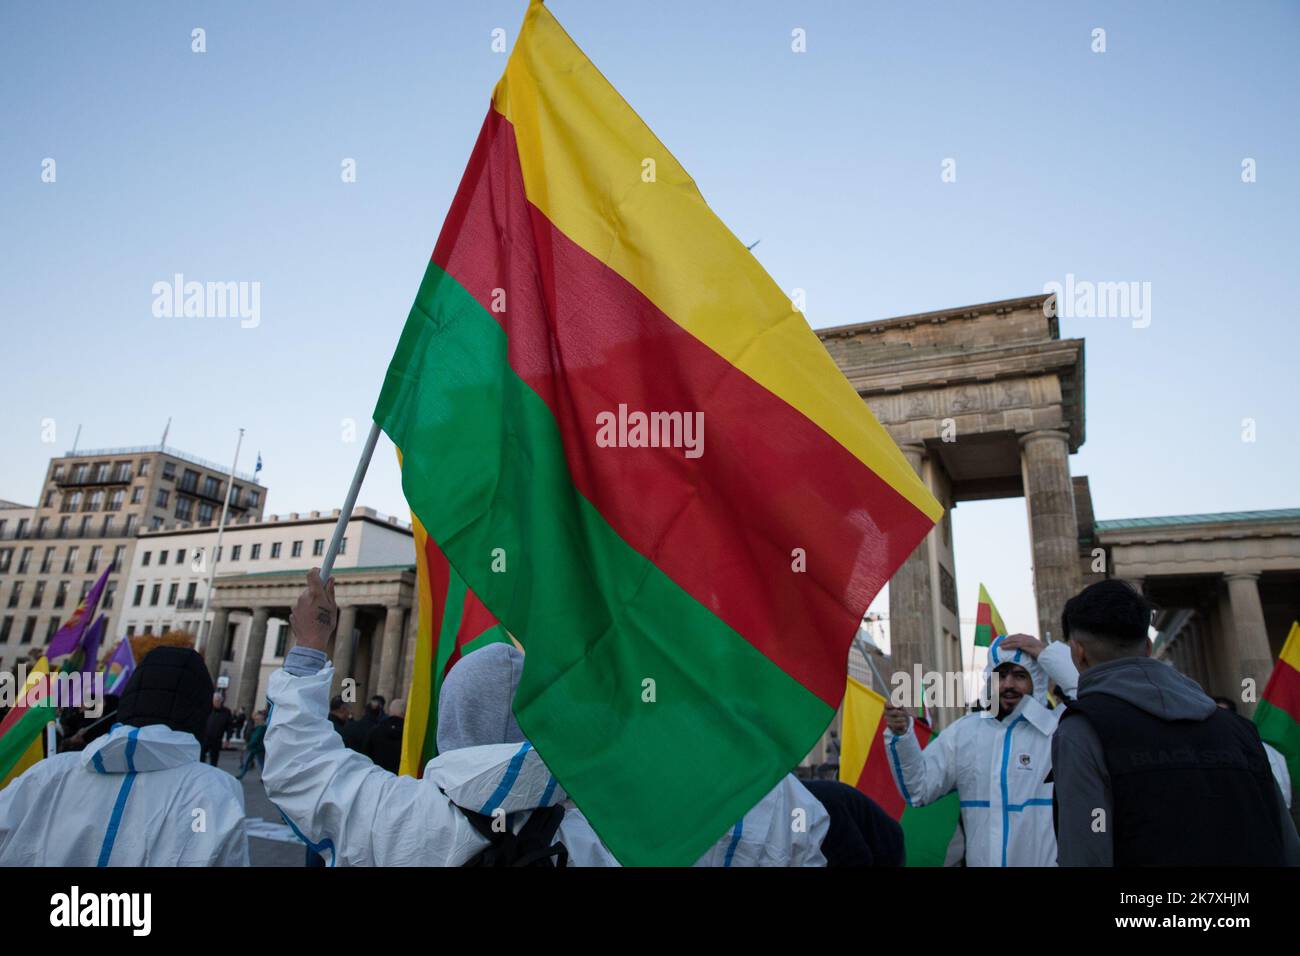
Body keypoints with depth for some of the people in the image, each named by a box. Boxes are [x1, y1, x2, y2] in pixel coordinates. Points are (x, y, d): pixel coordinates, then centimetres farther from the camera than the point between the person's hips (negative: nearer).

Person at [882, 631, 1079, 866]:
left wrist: (1046, 652, -20)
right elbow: (918, 789, 3)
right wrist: (900, 735, -13)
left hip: (1048, 860, -2)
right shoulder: (963, 731, 2)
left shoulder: (1060, 727, -8)